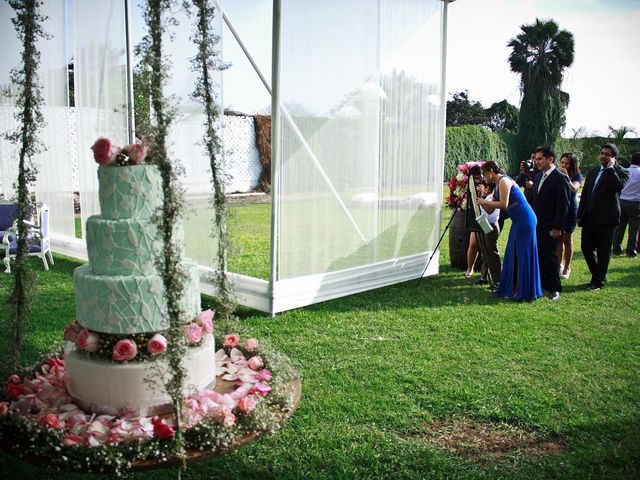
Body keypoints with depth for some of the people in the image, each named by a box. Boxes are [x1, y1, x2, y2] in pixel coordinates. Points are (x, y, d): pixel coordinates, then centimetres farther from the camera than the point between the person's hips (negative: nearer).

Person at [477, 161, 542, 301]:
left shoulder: (504, 181, -12)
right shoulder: (497, 187, 17)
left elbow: (504, 204, -22)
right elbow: (490, 210, 17)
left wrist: (484, 201, -12)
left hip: (525, 220, -10)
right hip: (518, 222, 10)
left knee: (522, 255, -4)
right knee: (513, 255, 12)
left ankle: (525, 292, 4)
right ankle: (512, 289, 20)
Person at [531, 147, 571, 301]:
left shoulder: (560, 178, -11)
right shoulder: (539, 176, 13)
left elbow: (563, 205, -13)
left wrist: (557, 227, -16)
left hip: (550, 227, -7)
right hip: (536, 224, 7)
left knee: (551, 256, 0)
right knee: (539, 256, 10)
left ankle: (554, 288, 10)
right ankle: (542, 283, 20)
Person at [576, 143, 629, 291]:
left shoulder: (620, 172, -1)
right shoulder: (593, 172, 17)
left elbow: (618, 186, -24)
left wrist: (611, 168, -15)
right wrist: (580, 215, 12)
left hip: (606, 218, -6)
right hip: (589, 218, 6)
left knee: (603, 251, 2)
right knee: (586, 247, 9)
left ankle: (599, 281, 15)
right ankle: (597, 276, 28)